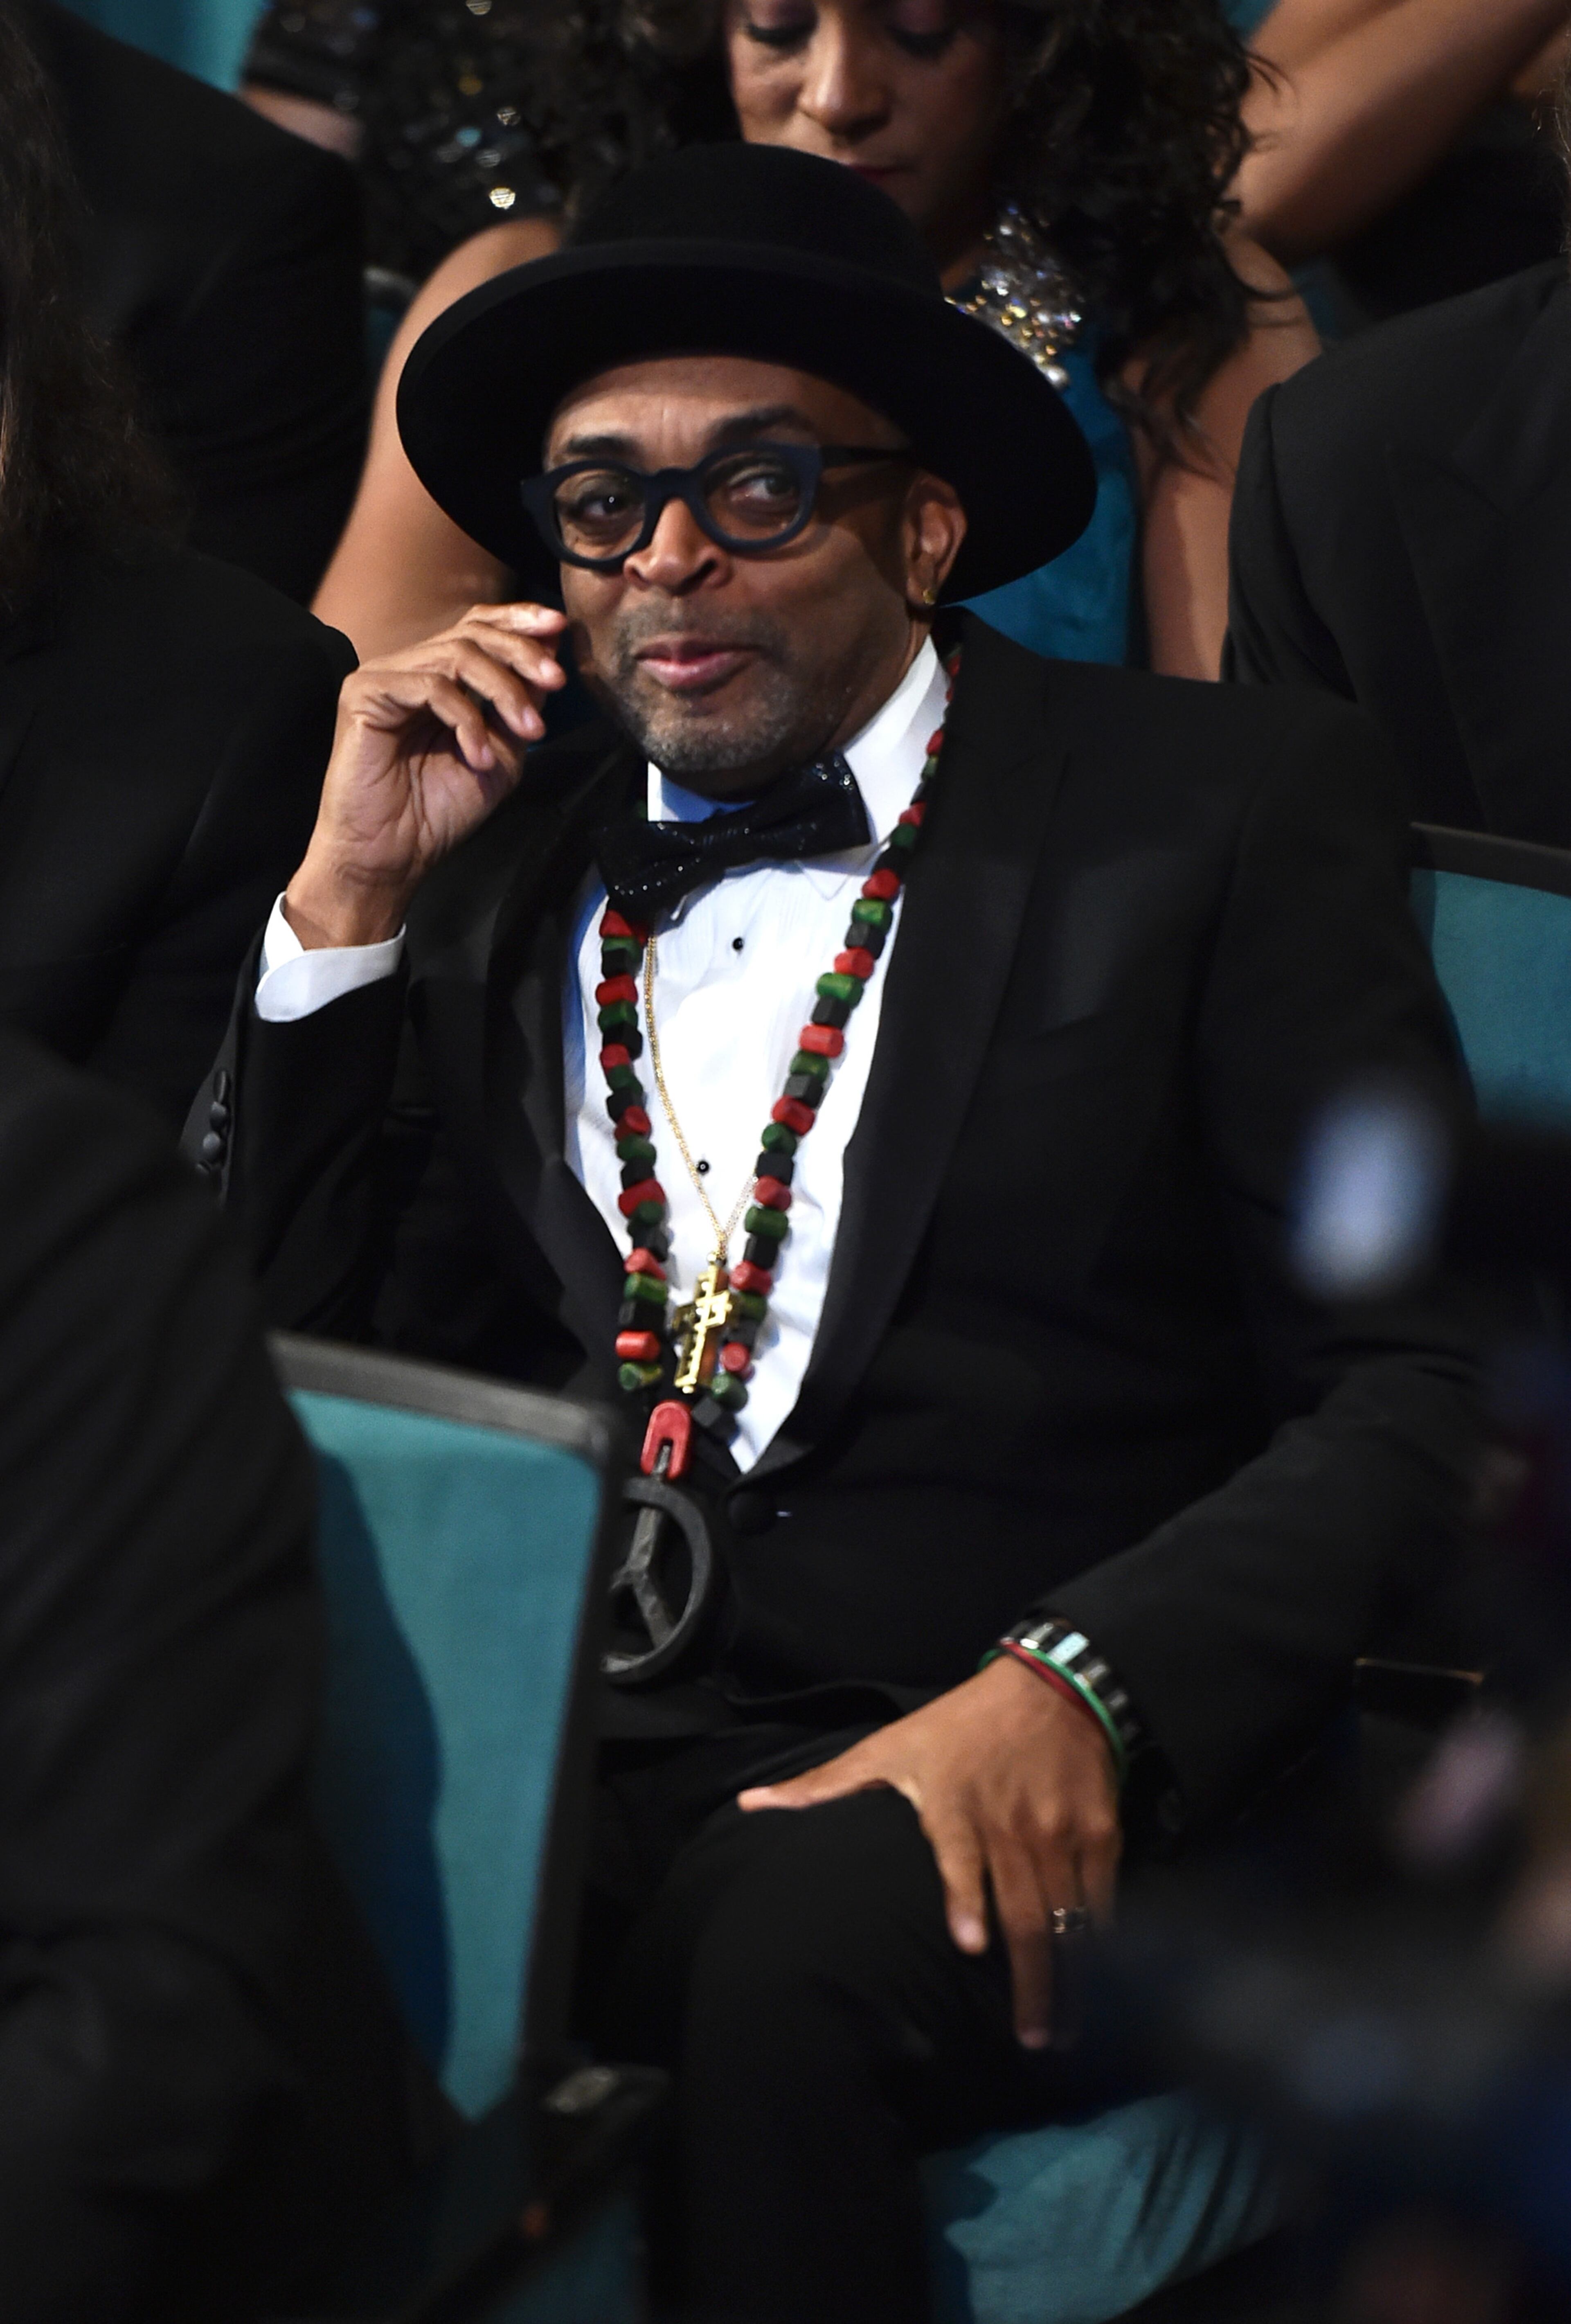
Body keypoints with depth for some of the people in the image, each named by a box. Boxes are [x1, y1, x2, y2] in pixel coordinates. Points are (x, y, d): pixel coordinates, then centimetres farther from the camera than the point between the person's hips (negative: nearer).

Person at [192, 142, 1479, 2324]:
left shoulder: (1225, 811, 5)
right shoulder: (512, 859, 18)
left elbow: (1414, 1390, -2)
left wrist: (1072, 1692, -18)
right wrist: (354, 897, 8)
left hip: (951, 1785, -3)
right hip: (528, 1747, 3)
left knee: (802, 1938, -37)